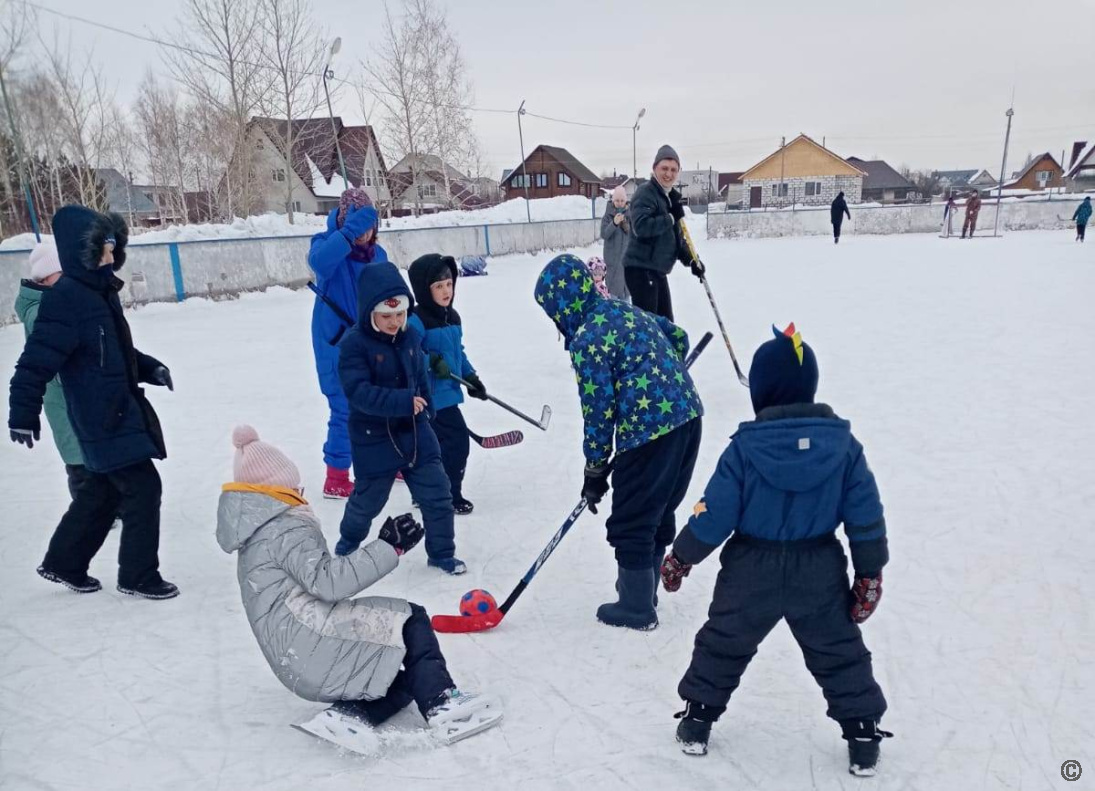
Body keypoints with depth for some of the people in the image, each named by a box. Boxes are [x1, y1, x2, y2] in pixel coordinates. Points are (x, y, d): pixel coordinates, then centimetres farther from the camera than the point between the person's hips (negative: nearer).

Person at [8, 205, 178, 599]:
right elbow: (37, 359, -19)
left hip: (119, 413, 10)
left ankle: (63, 563, 36)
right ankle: (138, 575, 9)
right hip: (103, 420, -10)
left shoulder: (101, 292, 11)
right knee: (142, 487, -5)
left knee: (101, 490, 20)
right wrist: (24, 413, -18)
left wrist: (150, 368, 6)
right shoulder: (66, 298, -18)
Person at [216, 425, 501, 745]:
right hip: (314, 649, -10)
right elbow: (327, 581, -24)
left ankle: (351, 713, -5)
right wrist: (389, 547, -23)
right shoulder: (286, 529, -9)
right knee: (409, 621, -2)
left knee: (407, 665, 12)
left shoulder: (258, 532, 22)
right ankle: (441, 700, -12)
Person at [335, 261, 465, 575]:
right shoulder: (354, 344, -18)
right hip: (373, 440, -4)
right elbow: (358, 391, -27)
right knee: (367, 500, 14)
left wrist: (424, 407, 15)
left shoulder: (411, 337, -1)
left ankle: (441, 553, 23)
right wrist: (402, 402, -34)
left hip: (415, 433, 4)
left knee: (437, 495, 4)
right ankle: (348, 544, 43)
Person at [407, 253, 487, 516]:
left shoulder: (452, 317, 11)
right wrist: (431, 362, -31)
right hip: (430, 396, -9)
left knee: (437, 445, 18)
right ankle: (448, 495, 9)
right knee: (457, 440, -6)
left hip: (447, 394, 9)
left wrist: (470, 376, 13)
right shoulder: (417, 319, -18)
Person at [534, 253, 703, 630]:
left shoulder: (586, 341, -13)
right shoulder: (627, 310, 12)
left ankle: (636, 609, 22)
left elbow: (599, 411, -11)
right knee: (659, 512, 22)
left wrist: (595, 470, -1)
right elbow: (679, 337, 25)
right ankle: (642, 590, 38)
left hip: (649, 432, -9)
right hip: (688, 415, 9)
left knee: (630, 522, 8)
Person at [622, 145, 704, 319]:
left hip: (657, 270, 10)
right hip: (640, 269, -9)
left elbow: (676, 237, 22)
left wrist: (690, 260, 9)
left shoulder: (671, 197, 18)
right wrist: (671, 217, -19)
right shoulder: (645, 193, -11)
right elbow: (641, 227, -28)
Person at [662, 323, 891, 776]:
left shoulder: (744, 448, -16)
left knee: (722, 645, 18)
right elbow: (866, 517, -3)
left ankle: (697, 722, 30)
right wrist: (870, 573, 9)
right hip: (820, 574, 2)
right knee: (839, 654, 19)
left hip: (751, 573, -1)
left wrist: (680, 558, 2)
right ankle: (863, 737, 27)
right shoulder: (843, 443, -8)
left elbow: (714, 515, -12)